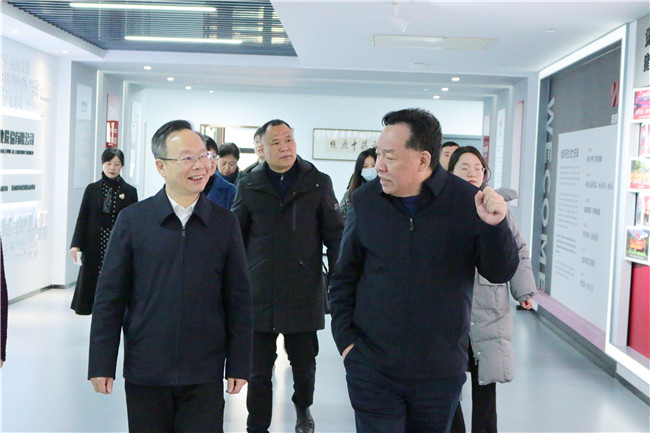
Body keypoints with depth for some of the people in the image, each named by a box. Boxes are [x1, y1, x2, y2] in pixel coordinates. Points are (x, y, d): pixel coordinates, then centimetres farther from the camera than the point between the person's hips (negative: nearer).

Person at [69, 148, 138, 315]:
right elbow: (82, 218, 5)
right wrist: (76, 244, -6)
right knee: (92, 285, 3)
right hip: (95, 249, 1)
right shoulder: (92, 190, 6)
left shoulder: (129, 192, 3)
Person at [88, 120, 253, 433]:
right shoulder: (133, 220, -1)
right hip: (145, 371, 0)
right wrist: (101, 365, -2)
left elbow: (239, 300, 4)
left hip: (204, 376, 0)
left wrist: (238, 365, 2)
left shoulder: (225, 223, 2)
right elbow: (109, 298, 0)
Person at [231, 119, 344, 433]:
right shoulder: (249, 186, 5)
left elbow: (334, 234, 5)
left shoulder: (318, 183, 3)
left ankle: (302, 407, 42)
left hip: (304, 294, 0)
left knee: (304, 363, 14)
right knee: (259, 369, 6)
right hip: (259, 295, 0)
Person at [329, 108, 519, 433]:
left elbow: (500, 273, -3)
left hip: (441, 370, 0)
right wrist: (345, 340, -1)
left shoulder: (468, 201, -6)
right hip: (372, 368, 0)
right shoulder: (364, 201, -3)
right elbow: (344, 278, 6)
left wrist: (494, 226, -20)